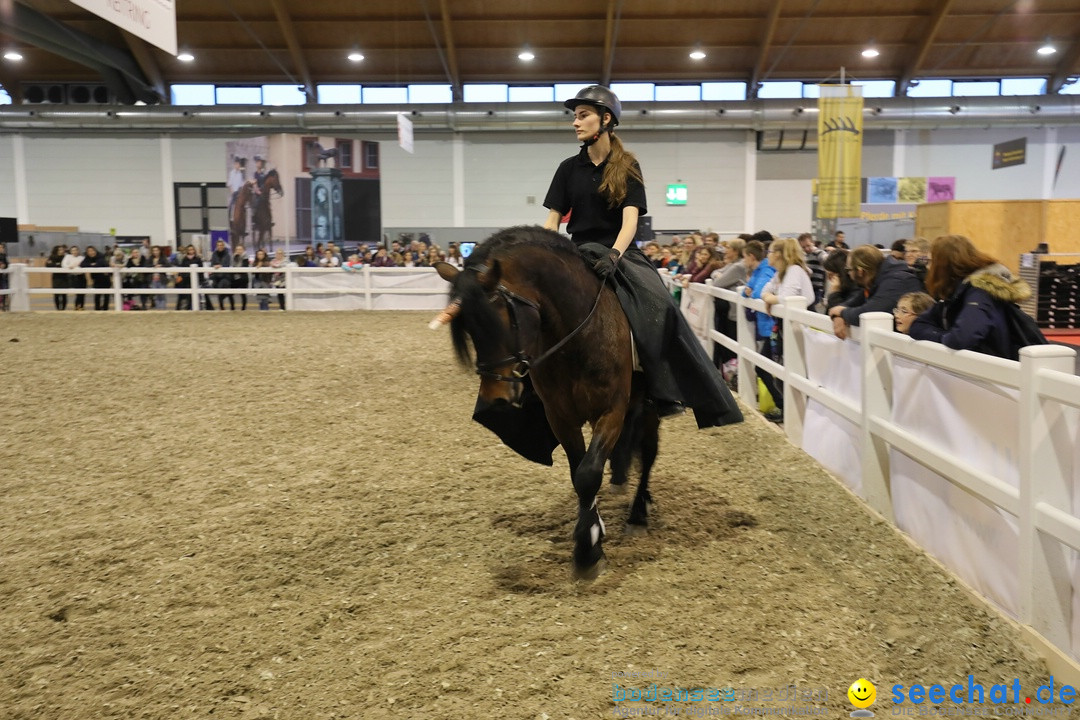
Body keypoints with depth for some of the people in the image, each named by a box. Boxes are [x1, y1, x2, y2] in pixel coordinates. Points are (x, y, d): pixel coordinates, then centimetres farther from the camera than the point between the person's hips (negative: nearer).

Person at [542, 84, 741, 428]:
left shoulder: (627, 167, 3)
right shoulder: (569, 168, 10)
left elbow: (630, 217, -10)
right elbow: (553, 220, 8)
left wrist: (615, 253, -29)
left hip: (621, 253, -2)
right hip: (580, 254, 3)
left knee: (658, 306, -28)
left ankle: (666, 392, -22)